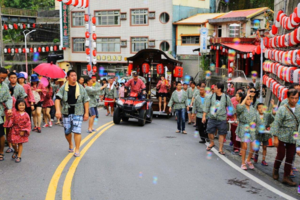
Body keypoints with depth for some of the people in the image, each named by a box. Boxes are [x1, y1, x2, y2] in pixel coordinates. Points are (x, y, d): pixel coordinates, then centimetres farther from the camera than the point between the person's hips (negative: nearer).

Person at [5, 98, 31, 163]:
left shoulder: (26, 115, -7)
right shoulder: (14, 113, -8)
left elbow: (28, 124, -5)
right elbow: (11, 121, -7)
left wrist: (24, 131, -11)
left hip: (22, 132, 0)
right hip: (14, 131, 0)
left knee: (20, 144, 8)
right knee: (13, 143, 2)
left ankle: (19, 156, 19)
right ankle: (16, 151, 34)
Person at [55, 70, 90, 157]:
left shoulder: (81, 88, 2)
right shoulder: (63, 88, -1)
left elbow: (86, 101, 5)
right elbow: (58, 98, -12)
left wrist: (86, 113, 0)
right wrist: (58, 110, -27)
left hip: (78, 113, -1)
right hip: (66, 113, 1)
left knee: (77, 131, -8)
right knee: (67, 132, 10)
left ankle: (77, 150, 0)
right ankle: (70, 144, 38)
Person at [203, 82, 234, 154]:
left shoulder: (226, 97, -4)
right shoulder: (211, 96, 0)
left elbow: (231, 107, 4)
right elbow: (206, 106, 5)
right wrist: (204, 116, 1)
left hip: (222, 119, -2)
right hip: (212, 118, 2)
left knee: (221, 134, 1)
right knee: (210, 132, 6)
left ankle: (220, 149, 12)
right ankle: (212, 143, 34)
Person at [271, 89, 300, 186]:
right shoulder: (282, 109, -9)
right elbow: (276, 124, -8)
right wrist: (275, 138, -10)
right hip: (283, 137, -4)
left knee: (290, 157, 6)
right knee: (281, 155, 4)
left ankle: (286, 177, 16)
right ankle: (275, 171, 30)